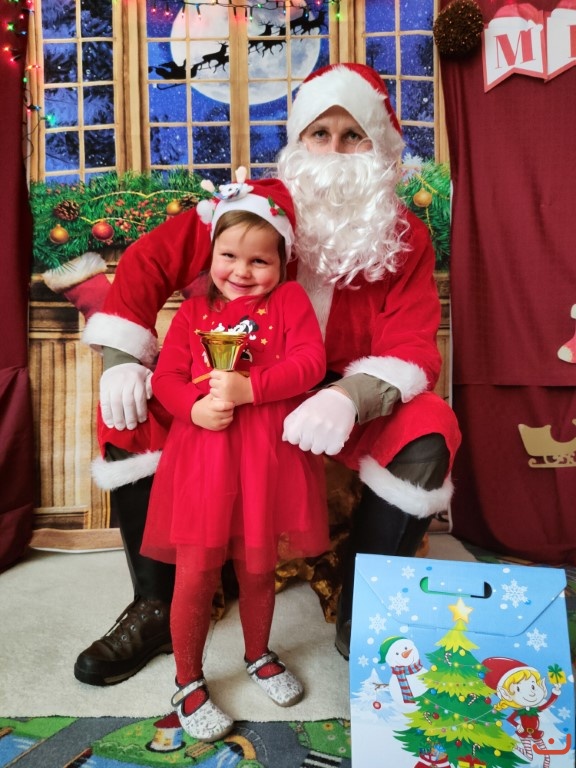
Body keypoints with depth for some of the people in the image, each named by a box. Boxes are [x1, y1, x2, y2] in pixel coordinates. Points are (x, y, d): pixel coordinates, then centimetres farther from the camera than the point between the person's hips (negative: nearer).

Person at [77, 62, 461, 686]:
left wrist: (349, 399, -38)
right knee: (131, 413, -17)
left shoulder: (405, 239, -6)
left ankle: (359, 620, -6)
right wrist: (122, 359, -16)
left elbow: (411, 350, -16)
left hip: (354, 403, -1)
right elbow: (151, 259, -3)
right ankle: (158, 607, 2)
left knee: (426, 438, -30)